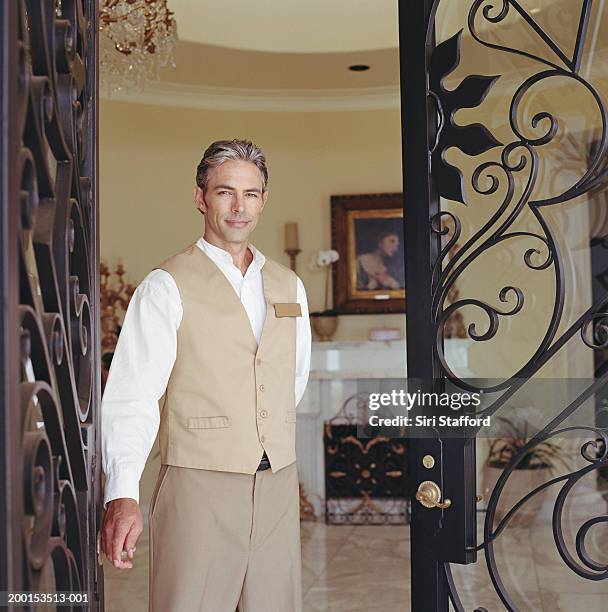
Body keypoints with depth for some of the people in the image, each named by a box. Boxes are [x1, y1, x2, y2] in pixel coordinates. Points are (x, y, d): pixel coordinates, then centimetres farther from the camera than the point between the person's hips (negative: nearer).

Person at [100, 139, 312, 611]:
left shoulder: (289, 286, 12)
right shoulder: (168, 286, -5)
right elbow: (132, 396, -14)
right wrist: (123, 494, -24)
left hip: (278, 487, 5)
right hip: (199, 487, -5)